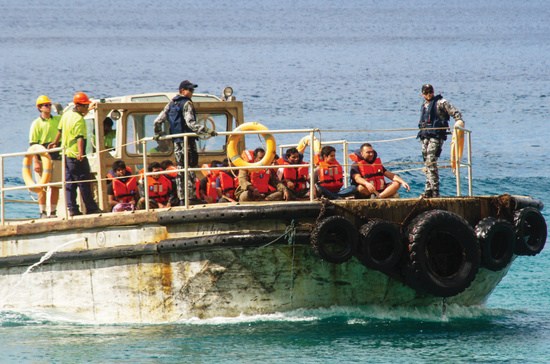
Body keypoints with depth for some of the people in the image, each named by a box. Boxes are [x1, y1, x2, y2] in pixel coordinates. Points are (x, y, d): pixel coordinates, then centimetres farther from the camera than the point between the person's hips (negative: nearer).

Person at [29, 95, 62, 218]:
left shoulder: (58, 120, 12)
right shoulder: (37, 123, -1)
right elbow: (33, 144, -5)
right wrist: (36, 161, -13)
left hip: (56, 157, 4)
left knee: (55, 187, 5)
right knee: (42, 187, -2)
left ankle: (53, 212, 12)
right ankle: (42, 212, 3)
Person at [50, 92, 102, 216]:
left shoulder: (66, 114, 8)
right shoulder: (79, 120, -19)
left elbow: (60, 130, 22)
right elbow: (80, 137, -31)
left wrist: (56, 142, 38)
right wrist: (80, 153, -42)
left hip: (66, 153, 9)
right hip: (76, 155, -9)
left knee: (69, 183, 8)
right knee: (84, 182, -2)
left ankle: (72, 208, 6)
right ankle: (91, 208, 1)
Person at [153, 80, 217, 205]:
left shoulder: (170, 104, 13)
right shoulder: (186, 104, -10)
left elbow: (158, 121, 15)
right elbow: (190, 123, -22)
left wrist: (158, 134, 32)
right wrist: (207, 131, -25)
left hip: (176, 142, 7)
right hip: (187, 140, -7)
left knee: (180, 170, 10)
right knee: (190, 169, -5)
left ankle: (181, 199, 10)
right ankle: (190, 197, -9)